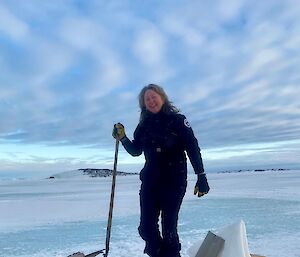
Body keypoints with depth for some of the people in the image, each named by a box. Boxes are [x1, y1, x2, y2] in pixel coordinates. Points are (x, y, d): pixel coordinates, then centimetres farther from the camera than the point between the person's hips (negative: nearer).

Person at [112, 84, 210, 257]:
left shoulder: (177, 120, -4)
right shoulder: (144, 125, 8)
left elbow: (194, 149, -7)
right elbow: (136, 151, 16)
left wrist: (201, 178, -12)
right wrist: (122, 138, 0)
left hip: (174, 181, -4)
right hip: (150, 181, 4)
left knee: (169, 229, -4)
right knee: (146, 228, 4)